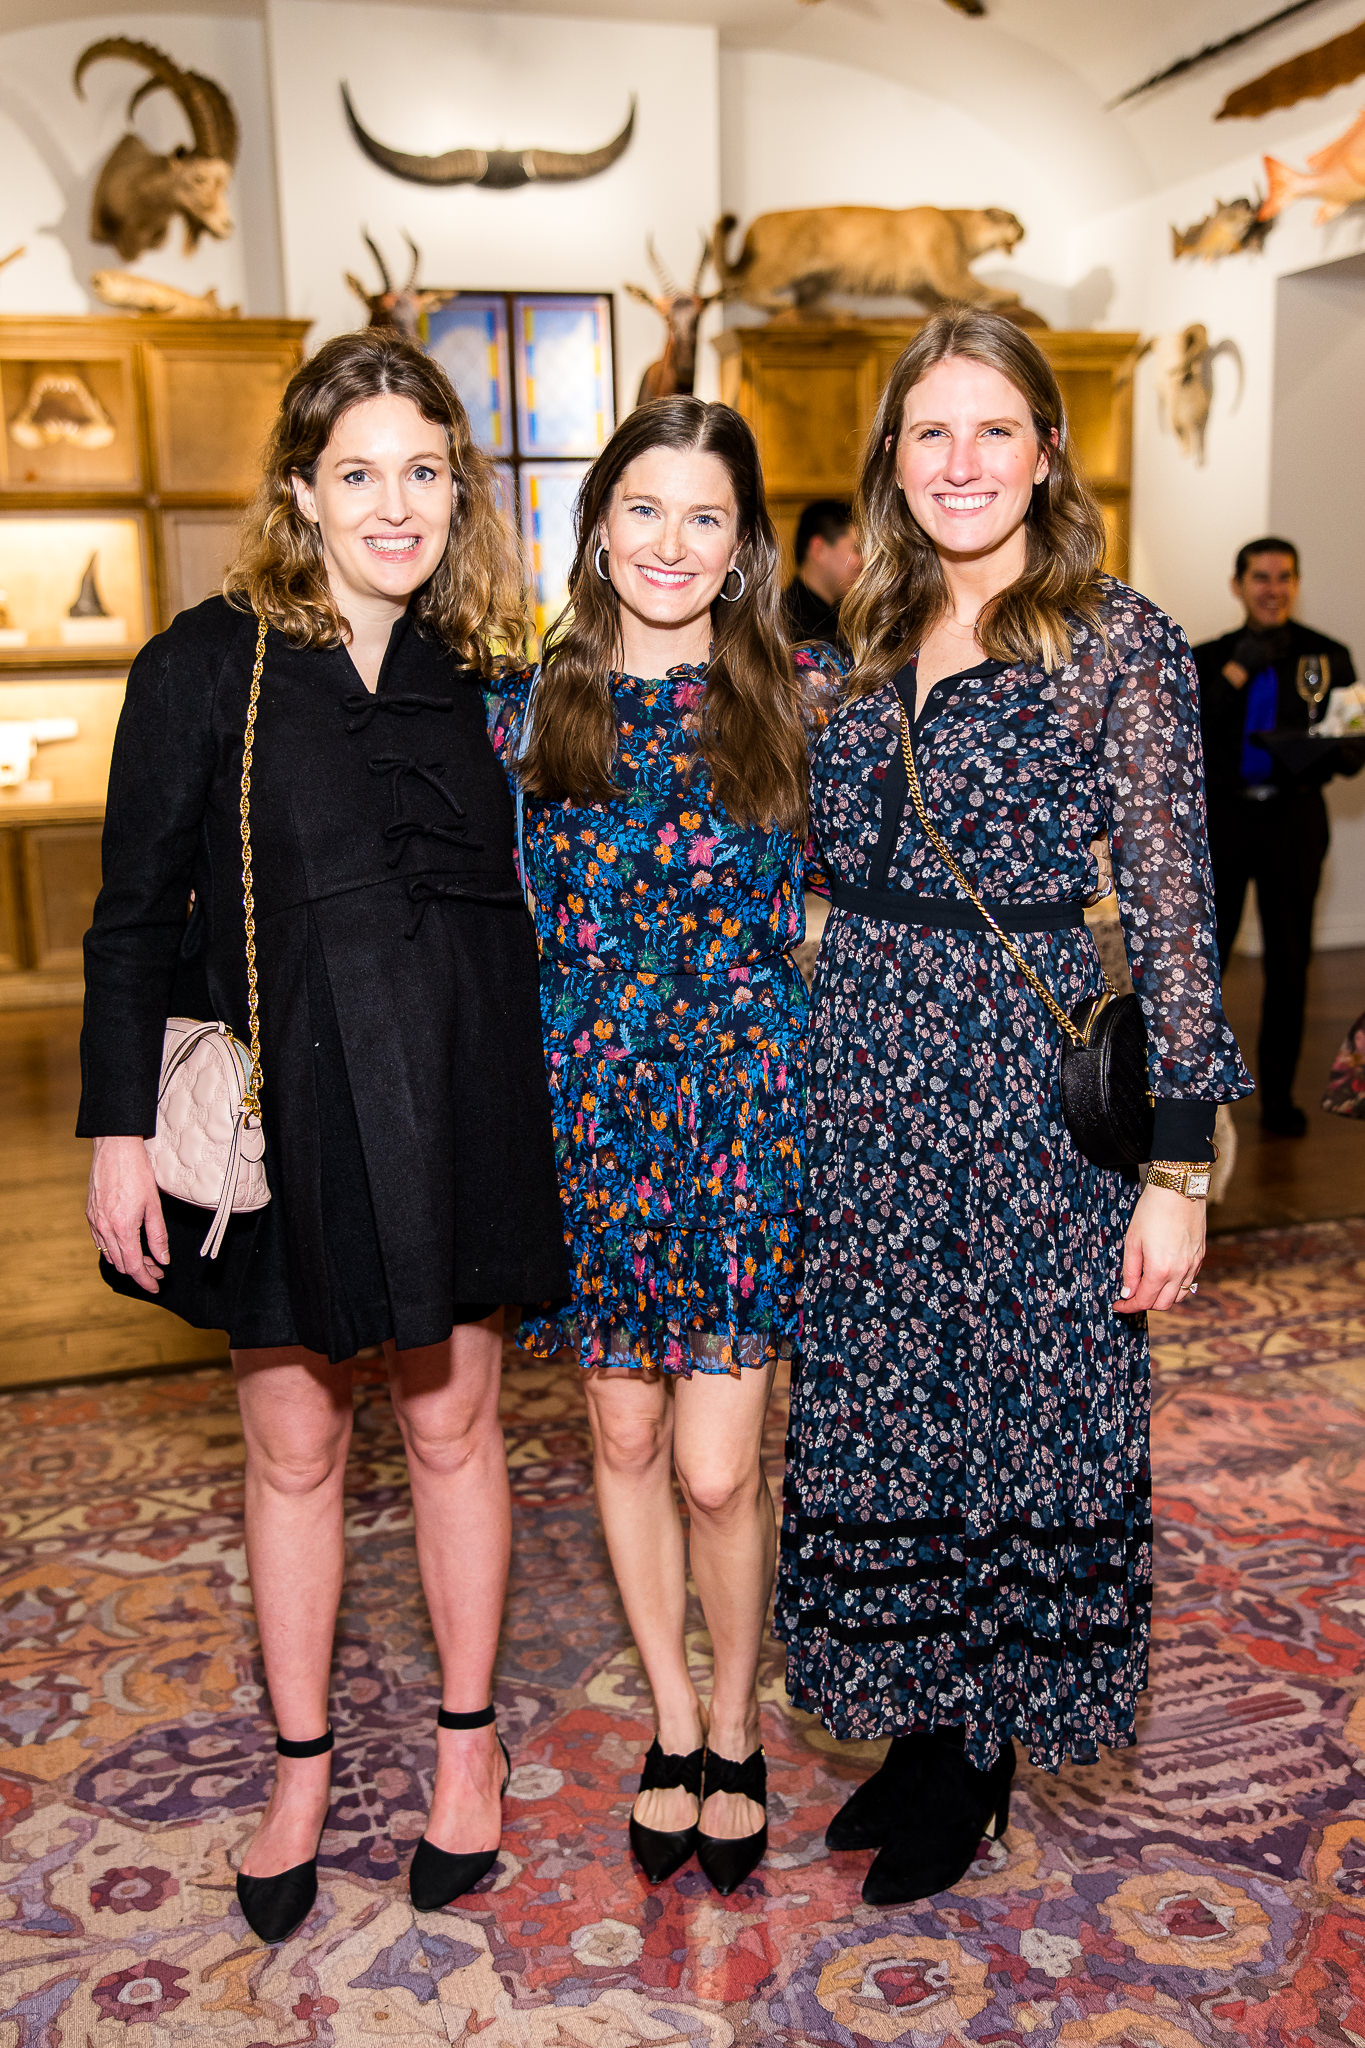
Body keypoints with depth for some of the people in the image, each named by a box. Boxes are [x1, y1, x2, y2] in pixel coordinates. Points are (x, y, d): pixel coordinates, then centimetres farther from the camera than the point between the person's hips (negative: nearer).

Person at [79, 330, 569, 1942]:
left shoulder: (478, 677, 5)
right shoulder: (207, 665, -4)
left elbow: (518, 903, 11)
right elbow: (136, 914, -3)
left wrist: (538, 1111, 8)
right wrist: (119, 1126, -8)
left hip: (452, 1109, 2)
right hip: (281, 1112, -2)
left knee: (452, 1422, 13)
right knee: (292, 1445, 10)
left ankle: (466, 1741, 33)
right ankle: (300, 1767, 31)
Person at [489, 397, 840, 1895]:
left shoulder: (803, 702, -1)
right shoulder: (531, 712, 3)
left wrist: (828, 1106, -3)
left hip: (749, 1109, -2)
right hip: (589, 1112, 2)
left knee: (719, 1470, 1)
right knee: (625, 1437, 14)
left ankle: (736, 1731, 29)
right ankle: (672, 1723, 36)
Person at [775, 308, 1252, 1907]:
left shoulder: (1119, 643, -5)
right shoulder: (863, 650, 10)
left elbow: (1171, 906, -8)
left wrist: (1180, 1162, -12)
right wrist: (810, 1092, 11)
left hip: (1035, 1078, -5)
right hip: (866, 1077, 5)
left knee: (1022, 1412, 7)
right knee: (884, 1413, 12)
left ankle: (981, 1765, 29)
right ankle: (924, 1726, 33)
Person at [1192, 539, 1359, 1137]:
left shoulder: (1327, 657, 8)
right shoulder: (1208, 658, 8)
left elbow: (1353, 751, 5)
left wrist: (1328, 751, -18)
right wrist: (1236, 673, -11)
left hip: (1294, 820, 1)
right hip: (1221, 817, 0)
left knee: (1288, 961, 5)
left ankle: (1278, 1094, 15)